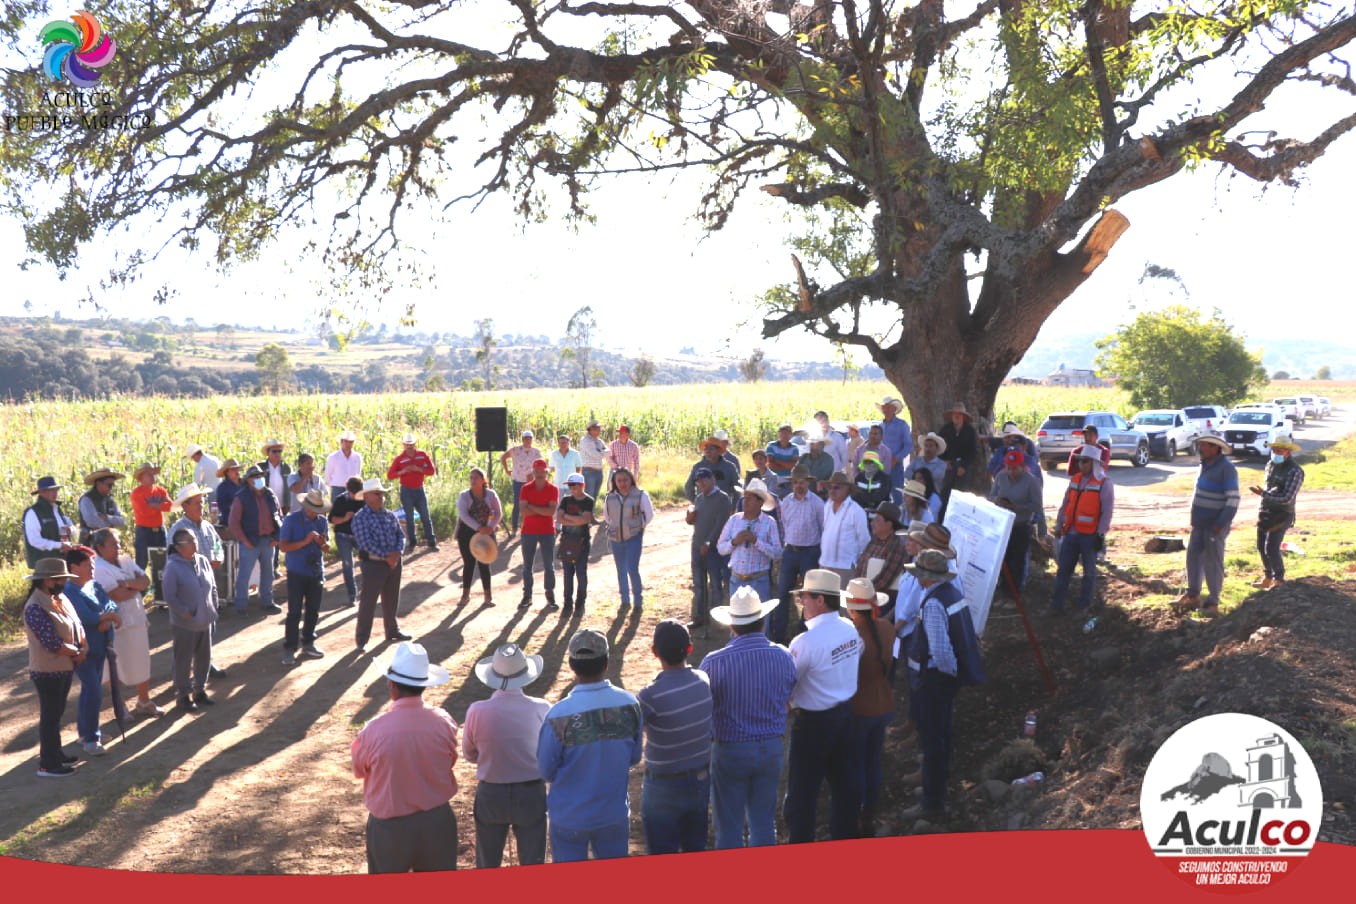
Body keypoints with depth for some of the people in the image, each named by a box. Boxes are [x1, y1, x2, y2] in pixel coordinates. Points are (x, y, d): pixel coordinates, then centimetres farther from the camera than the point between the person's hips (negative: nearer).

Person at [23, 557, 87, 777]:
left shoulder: (60, 599, 5)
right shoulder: (35, 608, -24)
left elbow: (77, 625, 10)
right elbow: (53, 644, -26)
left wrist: (84, 647, -7)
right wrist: (76, 652, -11)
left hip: (65, 668, 9)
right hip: (48, 672, -9)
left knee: (57, 714, 19)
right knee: (50, 717, 1)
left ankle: (55, 755, 32)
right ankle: (48, 765, 11)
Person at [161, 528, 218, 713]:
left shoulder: (202, 561, 1)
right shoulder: (173, 567, -17)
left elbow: (212, 587, 10)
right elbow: (169, 597, -17)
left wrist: (213, 608, 5)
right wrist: (186, 613, -17)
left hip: (205, 621, 6)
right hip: (184, 624, -6)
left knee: (204, 658, 16)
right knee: (184, 661, 6)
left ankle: (200, 691, 32)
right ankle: (183, 695, 20)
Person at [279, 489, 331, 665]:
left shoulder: (322, 521, 5)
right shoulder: (291, 520, -9)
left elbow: (327, 548, 11)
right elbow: (283, 546, -14)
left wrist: (323, 543, -13)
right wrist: (305, 541, -23)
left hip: (316, 572, 5)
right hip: (297, 573, -5)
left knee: (313, 611, 10)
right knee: (294, 612, -3)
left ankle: (308, 643, 23)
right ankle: (289, 649, 3)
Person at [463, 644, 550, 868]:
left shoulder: (477, 711, -18)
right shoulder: (541, 709, -17)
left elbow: (470, 755, -1)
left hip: (491, 794, 0)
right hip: (531, 793, 0)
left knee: (487, 866, 20)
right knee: (533, 865, 15)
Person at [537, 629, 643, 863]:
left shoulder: (559, 715, -25)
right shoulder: (630, 704, -15)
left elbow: (546, 771, -10)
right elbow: (634, 758, 0)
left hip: (570, 817, -2)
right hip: (615, 814, 3)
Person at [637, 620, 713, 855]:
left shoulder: (652, 696, -28)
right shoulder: (703, 681, -10)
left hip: (664, 786, -5)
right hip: (701, 779, 5)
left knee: (663, 855, 11)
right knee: (696, 849, 22)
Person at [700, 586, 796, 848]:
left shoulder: (714, 662, -22)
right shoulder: (784, 657, -11)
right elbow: (787, 701, 4)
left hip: (729, 750, -3)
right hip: (771, 748, 3)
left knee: (729, 827, 13)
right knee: (764, 822, 19)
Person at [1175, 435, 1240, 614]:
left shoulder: (1226, 468, -16)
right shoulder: (1206, 464, 10)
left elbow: (1233, 499, -20)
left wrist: (1221, 524, -22)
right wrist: (1194, 518, 15)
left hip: (1215, 525, -8)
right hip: (1200, 522, 8)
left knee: (1213, 562, -2)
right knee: (1193, 555, 13)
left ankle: (1213, 603, 7)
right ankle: (1193, 596, 24)